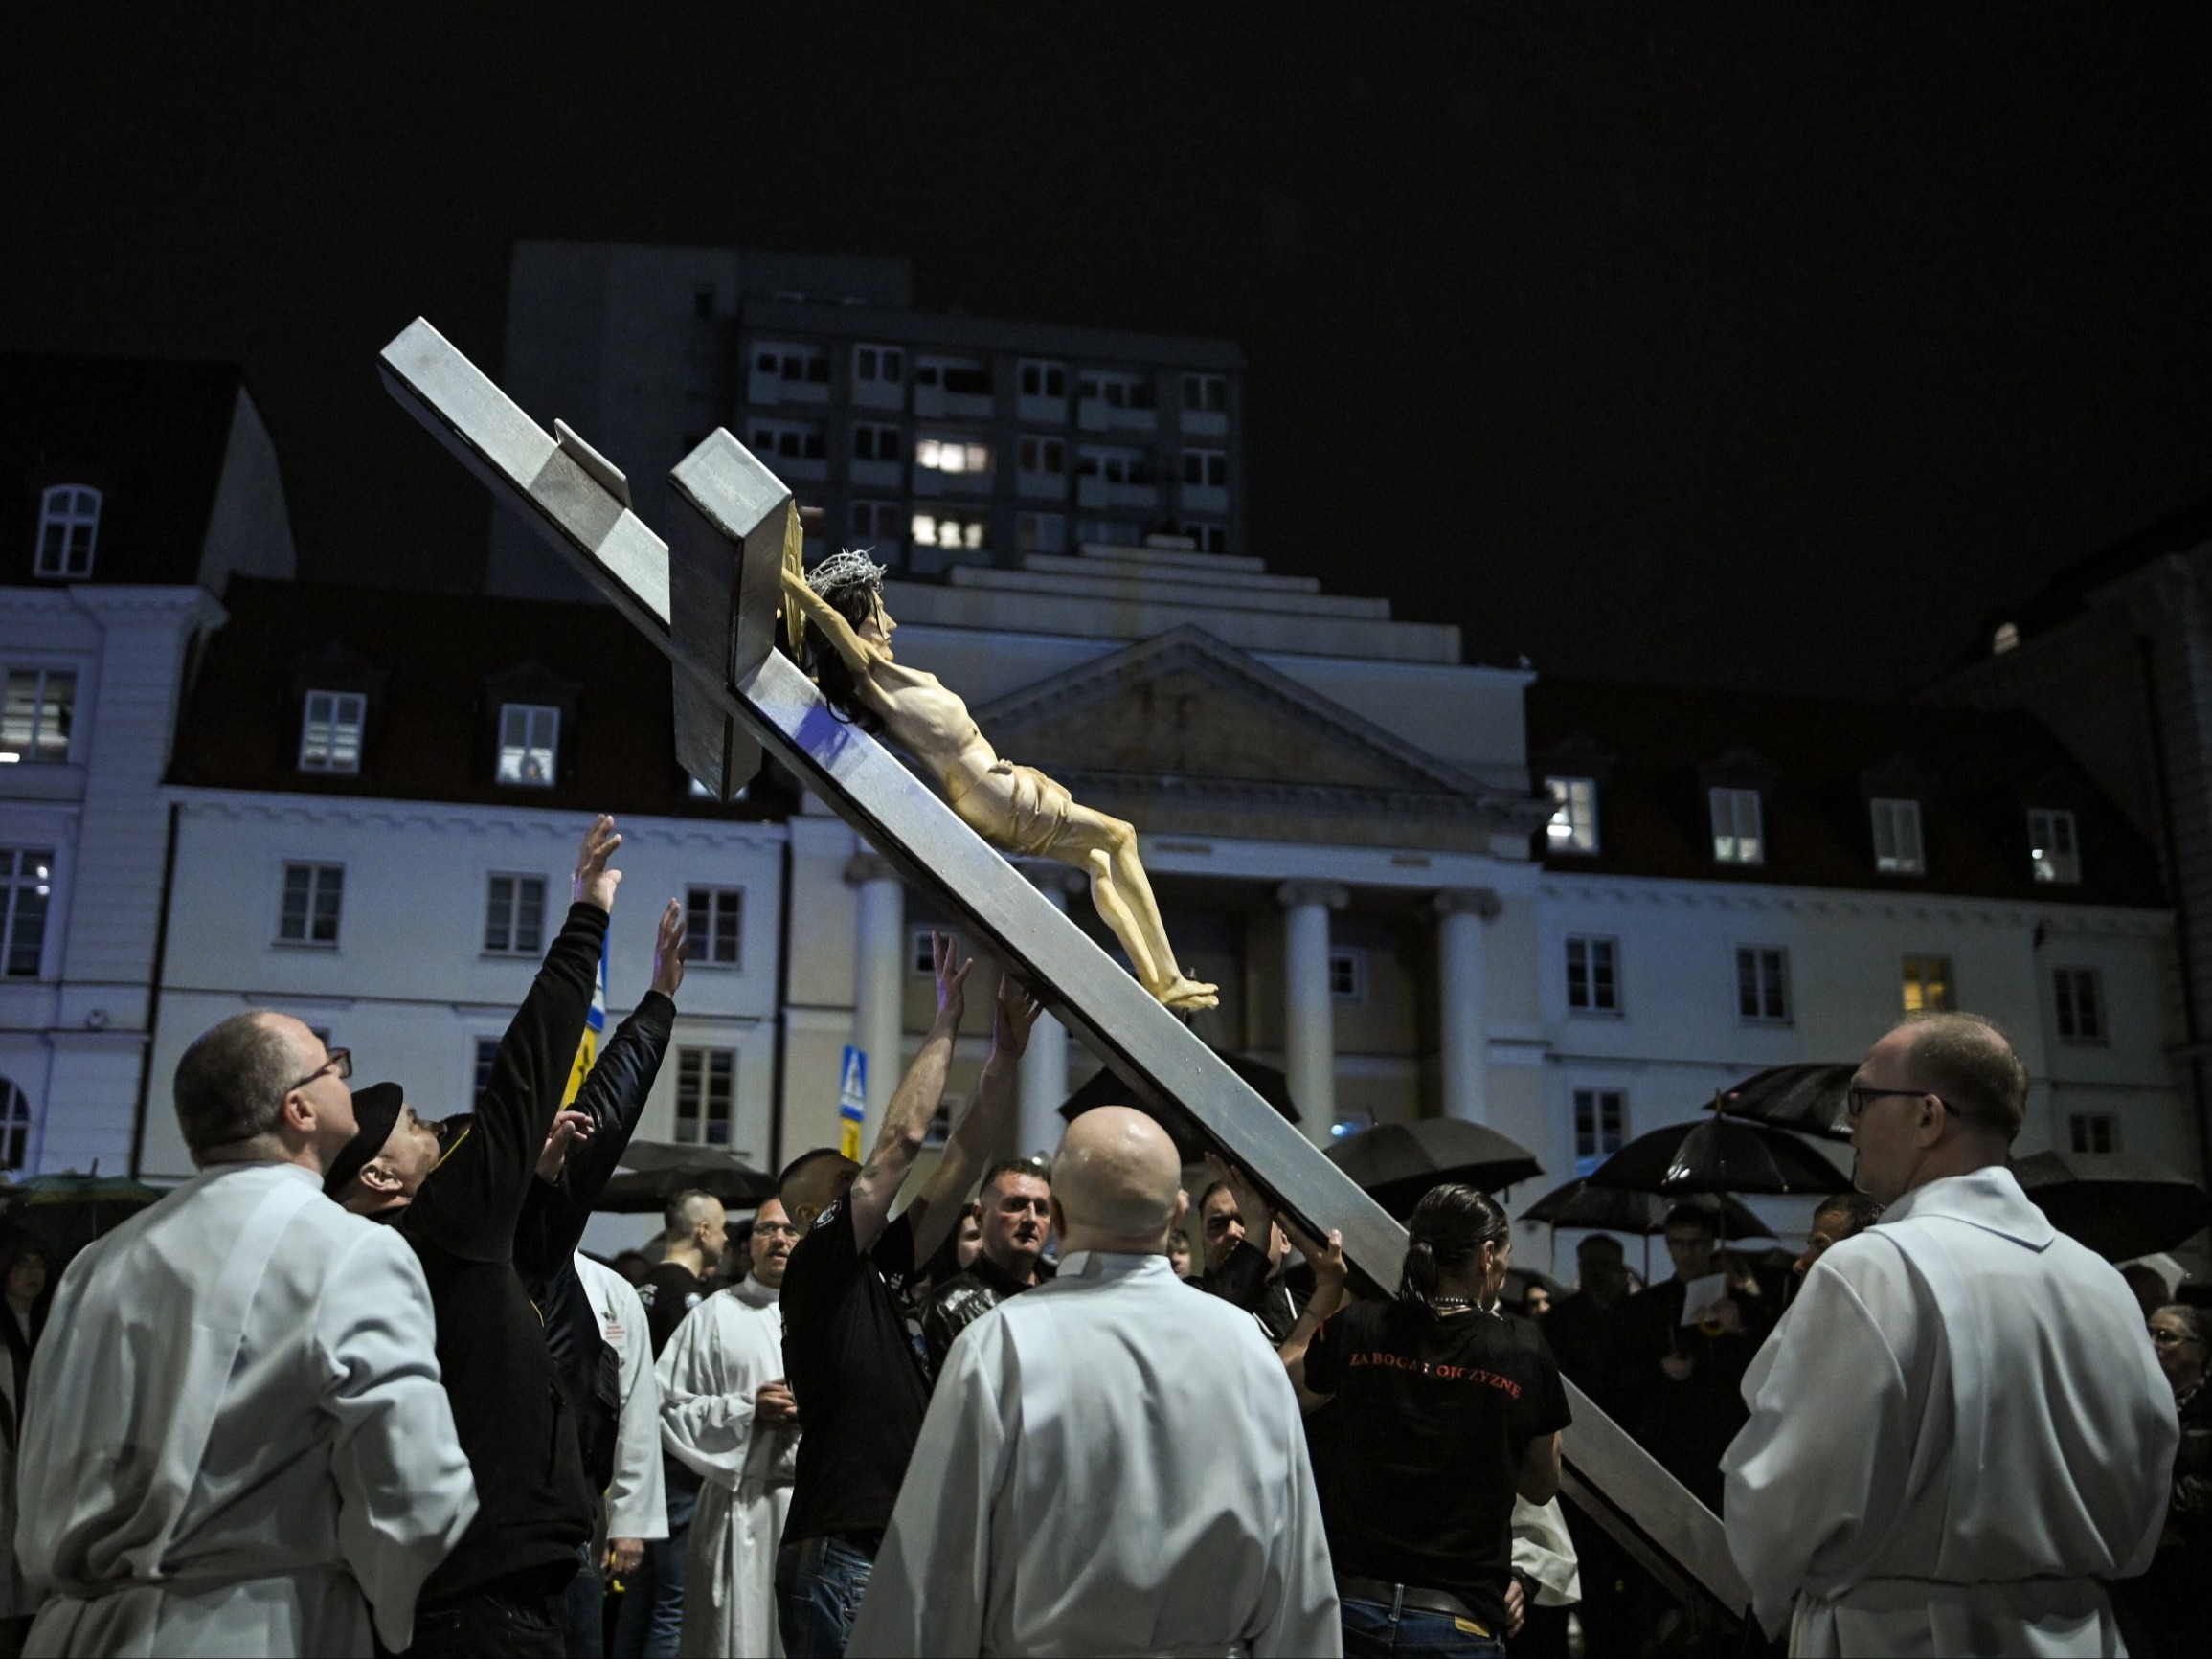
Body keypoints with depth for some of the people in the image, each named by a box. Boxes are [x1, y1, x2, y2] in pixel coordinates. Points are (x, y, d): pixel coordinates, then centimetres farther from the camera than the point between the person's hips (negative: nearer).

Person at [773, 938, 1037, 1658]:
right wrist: (946, 1020, -8)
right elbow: (903, 1138, -14)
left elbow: (963, 1156, 10)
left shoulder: (876, 1270, 13)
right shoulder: (815, 1268, -8)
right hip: (840, 1554, -8)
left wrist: (1006, 1046, 5)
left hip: (895, 1546, 8)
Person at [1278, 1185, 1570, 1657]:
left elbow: (1286, 1386, 19)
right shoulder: (1524, 1349, -5)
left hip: (1351, 1605, 1)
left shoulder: (1354, 1330, -3)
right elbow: (1542, 1486, 8)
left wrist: (1327, 1287, 25)